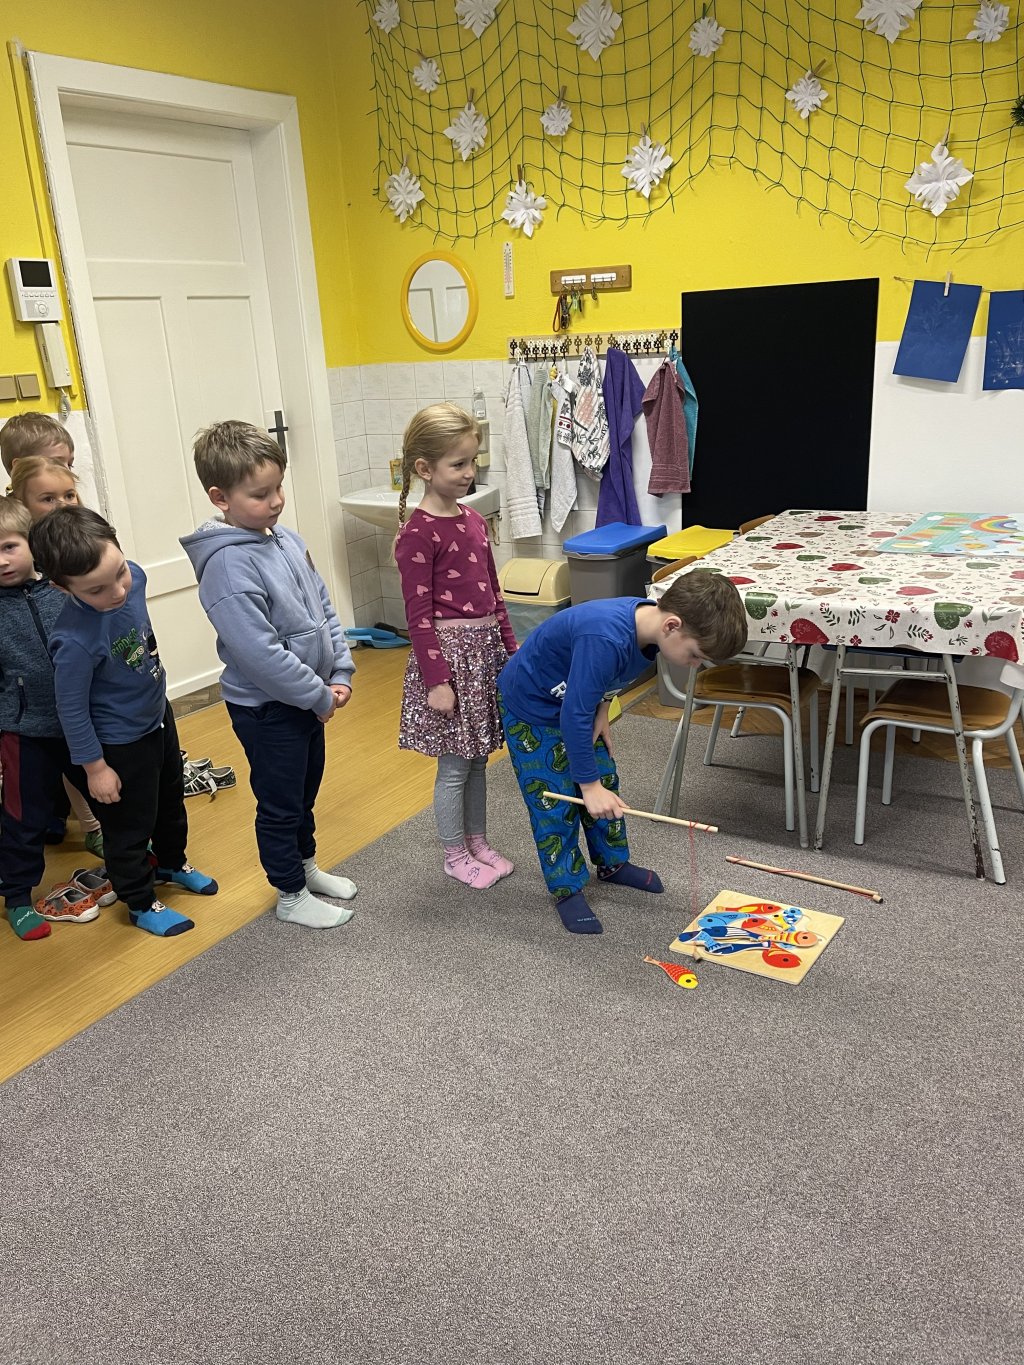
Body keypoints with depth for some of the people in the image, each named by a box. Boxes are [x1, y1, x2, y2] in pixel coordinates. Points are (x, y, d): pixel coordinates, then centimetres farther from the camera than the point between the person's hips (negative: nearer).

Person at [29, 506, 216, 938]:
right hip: (121, 744, -7)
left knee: (172, 801, 28)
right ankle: (141, 905, 38)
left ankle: (172, 863, 55)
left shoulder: (133, 576, -19)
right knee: (129, 827, 15)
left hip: (158, 715, 7)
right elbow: (72, 709, -24)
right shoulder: (75, 640, -38)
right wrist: (95, 767, -14)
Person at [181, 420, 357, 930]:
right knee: (280, 805, 10)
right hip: (266, 709, -8)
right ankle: (291, 896, 29)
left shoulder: (286, 539, 1)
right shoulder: (228, 563, -25)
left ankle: (305, 865, 46)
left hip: (308, 698, 8)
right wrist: (321, 696, -19)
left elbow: (324, 609, 8)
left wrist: (341, 673, -2)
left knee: (305, 792, 25)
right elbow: (259, 653, -28)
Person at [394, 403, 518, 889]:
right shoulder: (418, 533, -15)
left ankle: (478, 843, 34)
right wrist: (436, 679, -16)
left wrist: (510, 650, 16)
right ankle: (455, 856, 22)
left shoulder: (474, 521, 9)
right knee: (455, 764, 5)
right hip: (450, 649, -7)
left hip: (486, 648, 8)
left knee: (477, 757, 18)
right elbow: (419, 614, -15)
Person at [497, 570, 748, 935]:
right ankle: (567, 889, 16)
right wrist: (589, 783, -27)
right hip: (529, 710, -8)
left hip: (576, 700, 8)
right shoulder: (605, 639, -43)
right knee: (554, 801, -2)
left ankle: (613, 863, 34)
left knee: (606, 782, 14)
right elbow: (574, 715, -35)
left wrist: (602, 709, -5)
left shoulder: (649, 619, -16)